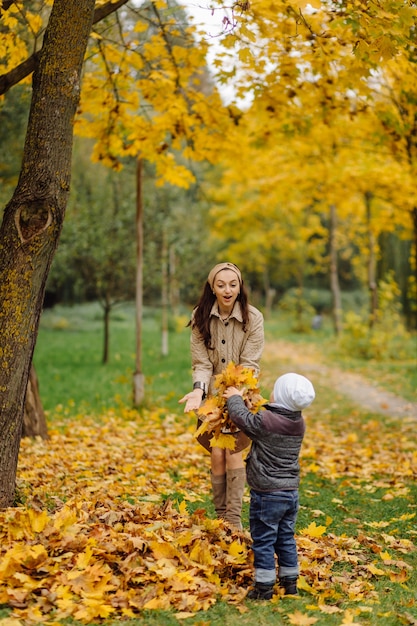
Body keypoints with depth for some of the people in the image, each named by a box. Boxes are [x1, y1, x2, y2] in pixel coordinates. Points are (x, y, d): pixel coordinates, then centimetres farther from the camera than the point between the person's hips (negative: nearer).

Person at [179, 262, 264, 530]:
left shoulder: (253, 318, -12)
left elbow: (250, 365, -13)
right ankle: (221, 516, 8)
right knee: (216, 454, -3)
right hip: (212, 395, 2)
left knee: (233, 452, -10)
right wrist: (199, 390, -27)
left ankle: (234, 520, -4)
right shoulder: (201, 317, -7)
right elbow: (201, 363, -8)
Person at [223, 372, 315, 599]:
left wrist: (235, 398, 15)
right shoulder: (299, 423, 2)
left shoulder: (266, 420, -21)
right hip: (291, 492, 7)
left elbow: (241, 417, -5)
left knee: (263, 540, 3)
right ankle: (290, 582, 25)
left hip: (266, 494, -7)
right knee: (286, 538, 17)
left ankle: (264, 586, 8)